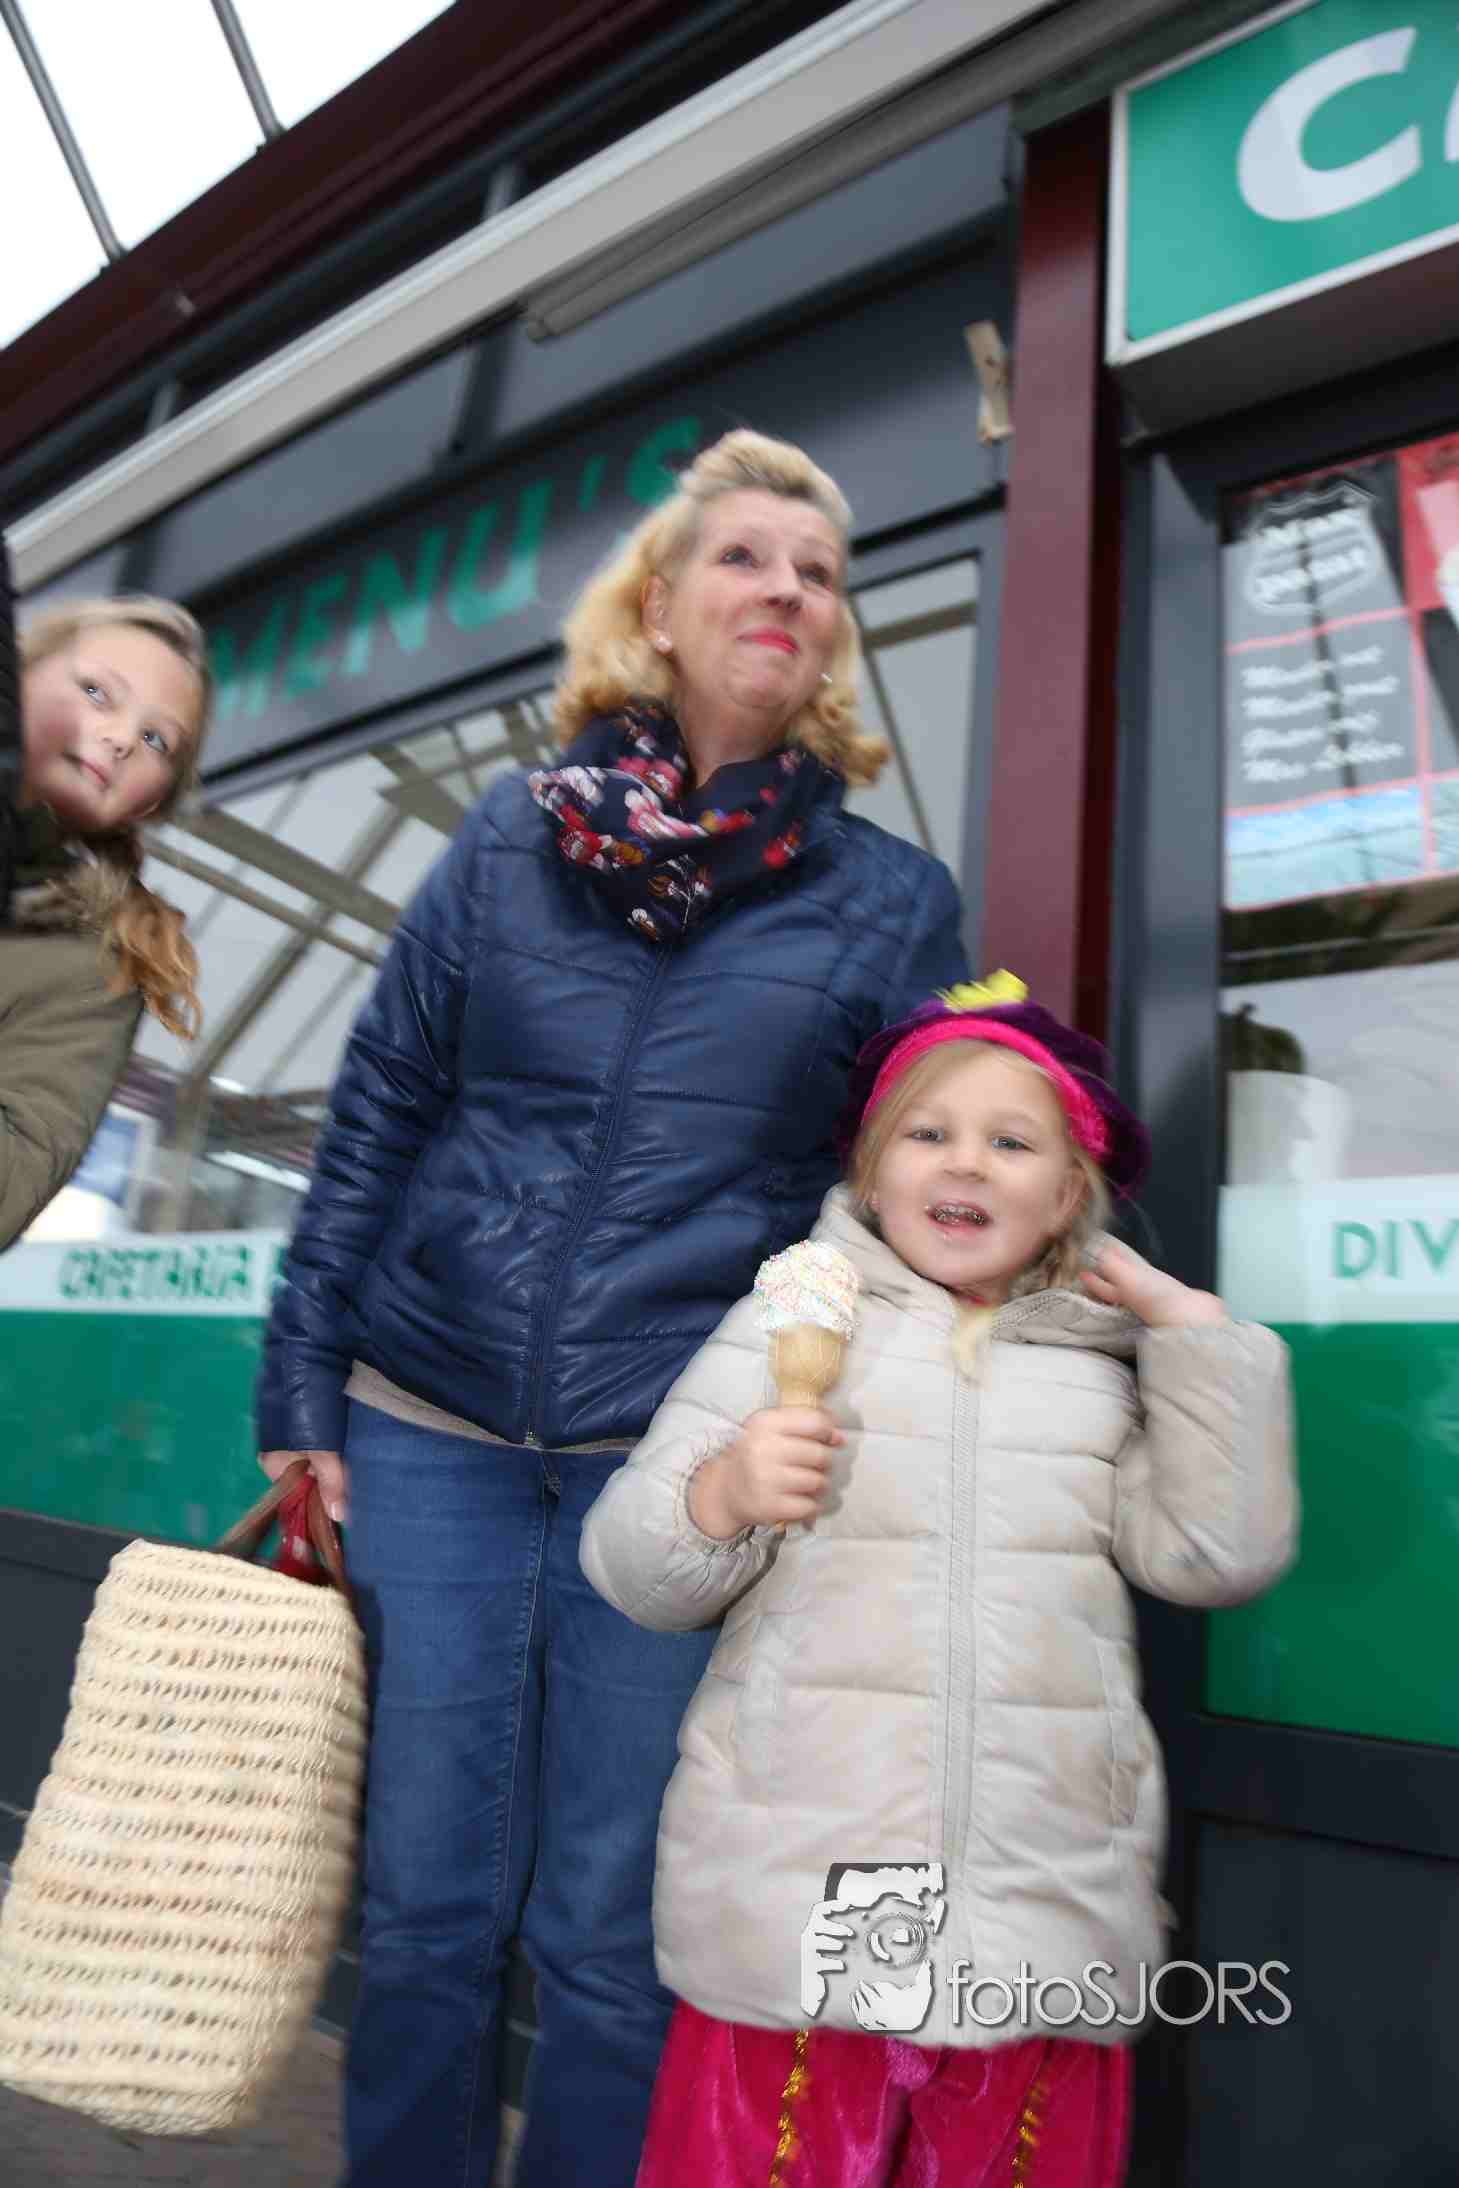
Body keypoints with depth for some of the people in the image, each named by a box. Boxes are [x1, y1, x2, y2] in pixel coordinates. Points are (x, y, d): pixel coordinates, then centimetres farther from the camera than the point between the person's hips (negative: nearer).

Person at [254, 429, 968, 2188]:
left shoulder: (895, 901, 2)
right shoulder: (510, 840, 5)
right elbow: (372, 1122, 6)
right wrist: (300, 1394, 4)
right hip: (434, 1438, 2)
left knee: (608, 1943, 10)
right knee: (426, 1909, 13)